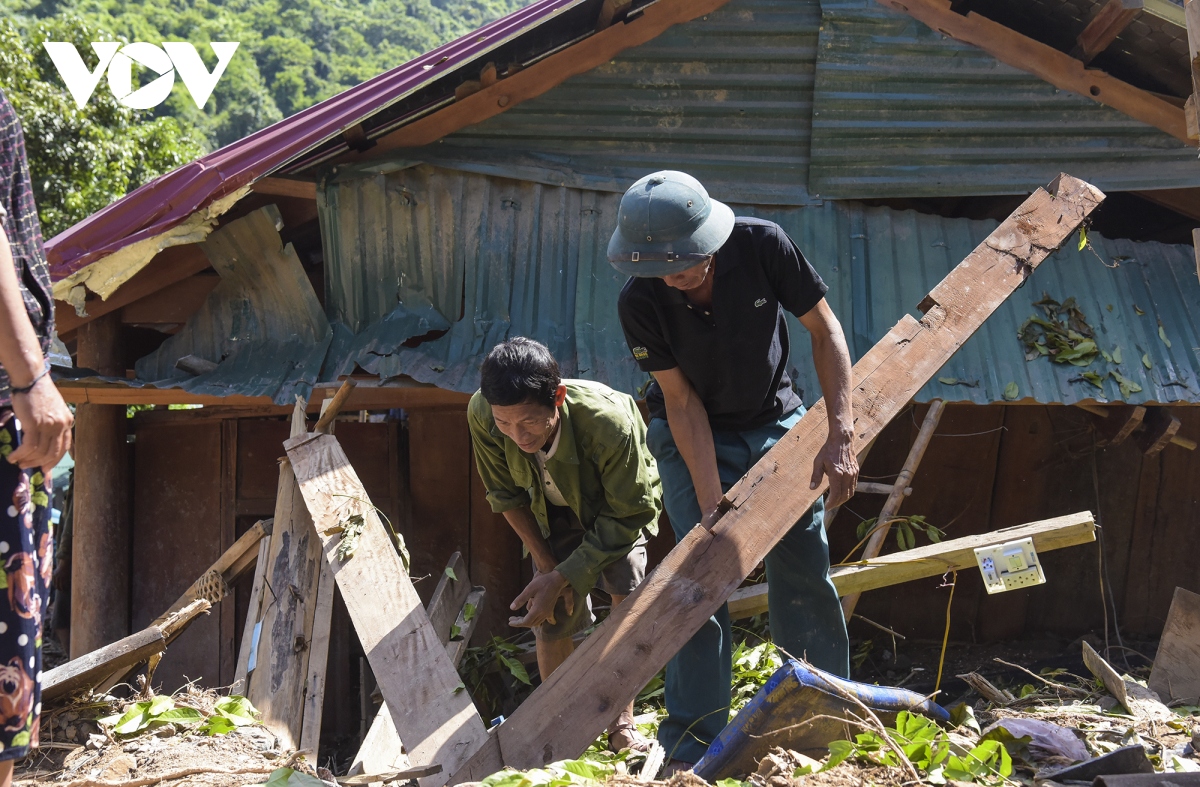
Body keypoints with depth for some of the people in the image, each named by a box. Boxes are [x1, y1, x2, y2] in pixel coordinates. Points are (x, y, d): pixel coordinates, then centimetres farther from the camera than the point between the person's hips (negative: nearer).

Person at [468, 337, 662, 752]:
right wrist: (547, 566, -14)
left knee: (628, 596, -22)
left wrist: (560, 578, -31)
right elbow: (505, 495, -13)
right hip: (551, 510, 3)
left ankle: (621, 722, -8)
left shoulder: (610, 420, -45)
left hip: (615, 504, -2)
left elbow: (626, 516, -29)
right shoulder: (482, 415, -34)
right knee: (551, 619, -3)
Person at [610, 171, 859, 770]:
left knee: (806, 574, 4)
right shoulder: (640, 302, -26)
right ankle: (691, 744, 1)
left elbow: (823, 330, -14)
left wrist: (839, 436, -21)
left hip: (776, 423, 2)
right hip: (693, 436, -1)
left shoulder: (761, 245, -26)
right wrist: (712, 507, -25)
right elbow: (683, 402, -20)